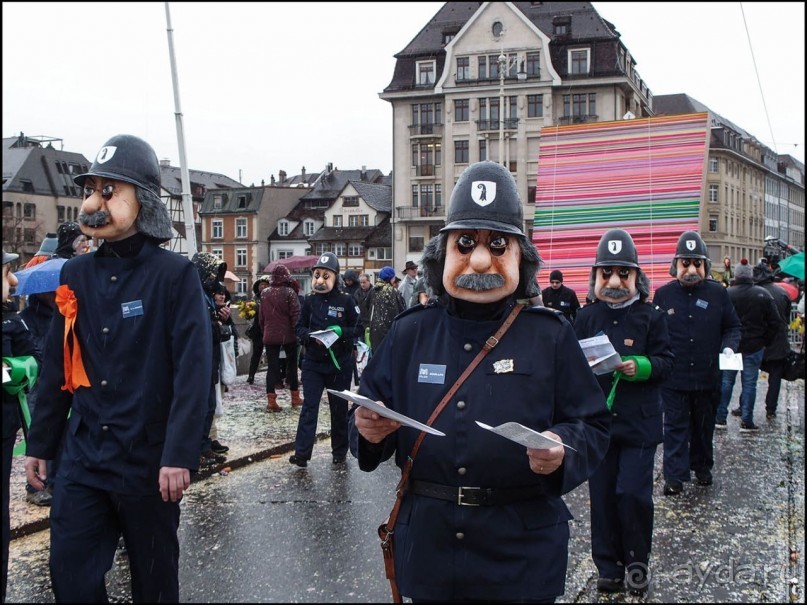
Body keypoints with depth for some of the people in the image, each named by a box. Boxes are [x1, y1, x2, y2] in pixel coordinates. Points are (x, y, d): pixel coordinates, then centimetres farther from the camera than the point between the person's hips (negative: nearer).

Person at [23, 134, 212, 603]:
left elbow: (193, 371, -16)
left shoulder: (175, 274, -10)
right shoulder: (76, 275, 6)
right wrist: (40, 444, 10)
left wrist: (180, 455, -22)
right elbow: (56, 367, 10)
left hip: (149, 459, -4)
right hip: (83, 458, 5)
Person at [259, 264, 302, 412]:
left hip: (270, 335, 3)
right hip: (288, 335, -3)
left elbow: (262, 316, 11)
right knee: (291, 365, 12)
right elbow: (296, 315, -13)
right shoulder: (289, 292, -10)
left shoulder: (264, 293, 4)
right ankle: (295, 398, 20)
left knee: (272, 367, 2)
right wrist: (298, 332, -6)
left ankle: (271, 401, -6)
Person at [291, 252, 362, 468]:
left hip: (340, 363, -1)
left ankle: (339, 451, 23)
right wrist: (312, 336, -15)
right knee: (309, 406, -5)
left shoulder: (346, 300, -6)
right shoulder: (309, 301, 1)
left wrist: (340, 332, -21)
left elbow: (359, 329, -3)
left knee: (339, 407, 10)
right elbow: (300, 328, 5)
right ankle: (302, 452, -7)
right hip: (313, 362, 1)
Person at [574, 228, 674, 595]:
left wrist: (640, 366, -19)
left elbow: (665, 362, -1)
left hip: (639, 422, -2)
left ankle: (637, 560, 17)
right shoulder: (586, 316, 5)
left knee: (632, 492, -7)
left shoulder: (650, 316, 0)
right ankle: (609, 567, 21)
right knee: (602, 495, 7)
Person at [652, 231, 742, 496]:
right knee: (675, 426, 2)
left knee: (704, 425, 16)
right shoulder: (664, 294, -2)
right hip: (674, 378, -1)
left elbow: (733, 326, 9)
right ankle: (674, 475, 7)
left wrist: (729, 347, -10)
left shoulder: (718, 293, 0)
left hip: (708, 377, 2)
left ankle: (702, 467, 33)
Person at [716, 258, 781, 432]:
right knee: (749, 383, 5)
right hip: (754, 347, 0)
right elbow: (774, 321, -3)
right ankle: (746, 421, 7)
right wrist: (765, 342, 7)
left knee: (726, 381, 11)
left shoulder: (726, 294, -9)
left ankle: (720, 417, 14)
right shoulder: (763, 294, -5)